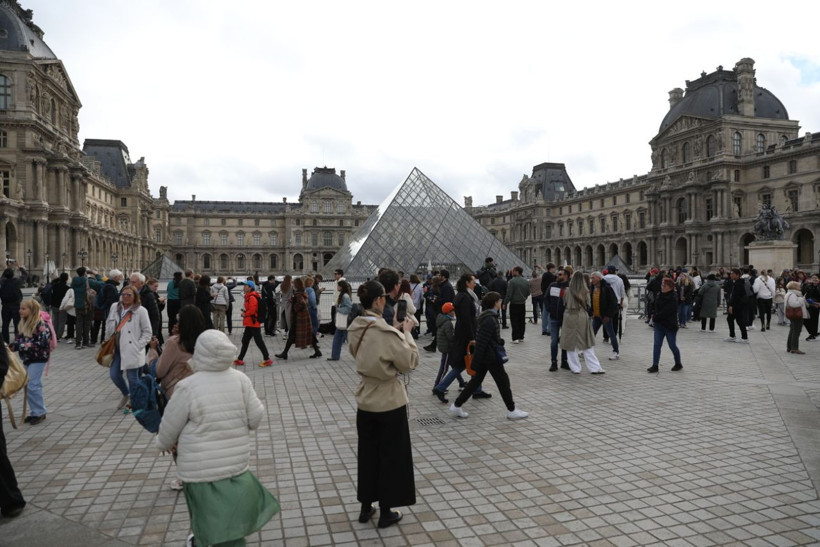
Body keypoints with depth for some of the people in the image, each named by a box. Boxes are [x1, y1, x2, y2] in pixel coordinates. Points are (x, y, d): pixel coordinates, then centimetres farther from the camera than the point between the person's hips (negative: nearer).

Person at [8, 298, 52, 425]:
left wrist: (25, 346, -23)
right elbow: (18, 338, 15)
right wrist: (12, 346, -5)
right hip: (26, 359, 9)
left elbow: (43, 343, -22)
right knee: (28, 386, 12)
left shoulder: (41, 324, -17)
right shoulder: (23, 323, 9)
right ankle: (35, 411, 21)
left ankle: (40, 412, 3)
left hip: (38, 359, -9)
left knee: (33, 386, -9)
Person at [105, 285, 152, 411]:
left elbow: (147, 332, -5)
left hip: (132, 350, -5)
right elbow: (109, 328, 12)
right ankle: (126, 394, 34)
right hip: (118, 348, 5)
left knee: (132, 377, 1)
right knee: (114, 374, 6)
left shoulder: (141, 311, -8)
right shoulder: (115, 308, 6)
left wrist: (138, 346, -10)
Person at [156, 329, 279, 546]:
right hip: (235, 463, 2)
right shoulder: (240, 380, -12)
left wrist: (165, 444, 14)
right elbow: (255, 419, -6)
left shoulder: (188, 387, -18)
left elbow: (169, 427, -7)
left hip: (200, 469, -2)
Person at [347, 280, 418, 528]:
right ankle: (386, 512, 21)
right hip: (389, 401, -6)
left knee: (367, 453, 19)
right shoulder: (386, 333, -24)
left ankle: (366, 507, 30)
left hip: (365, 400, 7)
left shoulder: (355, 329, -1)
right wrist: (406, 333, -7)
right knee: (391, 455, 9)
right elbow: (409, 362, -16)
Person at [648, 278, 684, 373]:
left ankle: (678, 364, 26)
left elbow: (665, 312, -23)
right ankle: (655, 365, 2)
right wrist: (655, 317, -6)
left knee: (672, 345, 6)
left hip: (670, 325, -7)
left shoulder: (673, 299, -18)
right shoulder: (661, 295, 8)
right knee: (657, 344, 1)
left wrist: (655, 317, -12)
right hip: (659, 324, 7)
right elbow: (657, 307, 11)